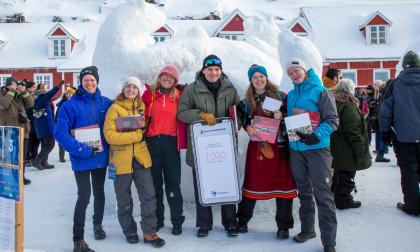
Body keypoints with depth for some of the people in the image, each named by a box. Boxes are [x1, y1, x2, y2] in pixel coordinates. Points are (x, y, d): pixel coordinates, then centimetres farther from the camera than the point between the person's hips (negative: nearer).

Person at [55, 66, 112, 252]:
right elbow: (60, 133, -15)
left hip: (101, 157, 4)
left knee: (99, 193, 18)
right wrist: (83, 150, -23)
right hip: (81, 159, -3)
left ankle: (98, 224, 42)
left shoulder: (106, 103, 1)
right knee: (84, 196, -6)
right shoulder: (71, 105, -9)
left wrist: (108, 147, -7)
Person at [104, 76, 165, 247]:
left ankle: (149, 232, 13)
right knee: (124, 200, 11)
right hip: (122, 159, -3)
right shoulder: (115, 108, -7)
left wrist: (143, 128, 1)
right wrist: (137, 135, -19)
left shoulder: (141, 107, 8)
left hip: (141, 157, 3)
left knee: (149, 196, 0)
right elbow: (110, 135, -17)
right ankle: (129, 231, 29)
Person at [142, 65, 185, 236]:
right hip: (152, 143, 1)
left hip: (171, 143, -1)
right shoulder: (149, 94, 5)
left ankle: (177, 221, 14)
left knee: (173, 183, 2)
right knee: (155, 183, 11)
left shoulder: (178, 95, 4)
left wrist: (181, 141, -2)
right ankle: (157, 219, 25)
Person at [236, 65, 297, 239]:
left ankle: (283, 226, 13)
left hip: (279, 145, -1)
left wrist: (281, 117, -16)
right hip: (257, 145, 2)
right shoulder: (247, 101, 10)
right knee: (252, 182, 6)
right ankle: (243, 220, 23)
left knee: (282, 182, 1)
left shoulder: (280, 96, 2)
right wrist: (247, 127, -6)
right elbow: (243, 119, 15)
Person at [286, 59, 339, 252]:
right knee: (304, 191, 15)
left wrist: (317, 136, -23)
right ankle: (307, 229, 29)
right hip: (296, 148, 6)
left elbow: (332, 120, -9)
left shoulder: (320, 91, -4)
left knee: (323, 193, -6)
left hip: (317, 148, -6)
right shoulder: (291, 95, 13)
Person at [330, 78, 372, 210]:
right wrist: (360, 150, -17)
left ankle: (338, 196, 33)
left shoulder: (334, 102, 9)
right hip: (347, 150, -9)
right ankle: (343, 200, 11)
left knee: (339, 173, 21)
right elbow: (353, 131, -23)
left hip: (336, 147, 9)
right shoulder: (348, 105, -20)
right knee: (347, 174, 2)